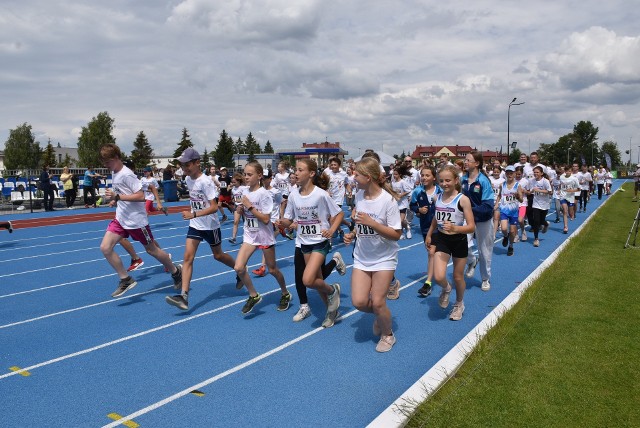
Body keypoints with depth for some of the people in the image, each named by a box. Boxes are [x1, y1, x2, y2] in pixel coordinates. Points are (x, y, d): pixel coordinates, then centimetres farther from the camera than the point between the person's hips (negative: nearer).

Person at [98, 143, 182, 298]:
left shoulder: (126, 174, -19)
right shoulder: (115, 174, 9)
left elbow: (141, 196, -25)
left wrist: (117, 196, -29)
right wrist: (115, 201, 5)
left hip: (136, 220, -8)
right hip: (121, 219, 8)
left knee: (151, 250, 6)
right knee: (105, 247, -5)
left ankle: (176, 271, 28)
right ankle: (125, 280, 6)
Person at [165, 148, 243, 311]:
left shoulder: (205, 182, -21)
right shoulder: (188, 179, 1)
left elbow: (214, 207, -26)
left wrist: (193, 214, -34)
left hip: (210, 226, -6)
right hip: (195, 225, 6)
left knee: (218, 255, 13)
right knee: (188, 257, -7)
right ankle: (184, 296, -11)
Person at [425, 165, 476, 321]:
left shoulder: (463, 199, -16)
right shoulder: (438, 198, -1)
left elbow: (471, 227, -19)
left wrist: (454, 228, -36)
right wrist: (429, 234, 23)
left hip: (459, 241, -3)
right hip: (441, 239, 3)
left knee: (458, 276, 14)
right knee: (438, 277, -14)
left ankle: (459, 304, 42)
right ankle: (446, 289, 24)